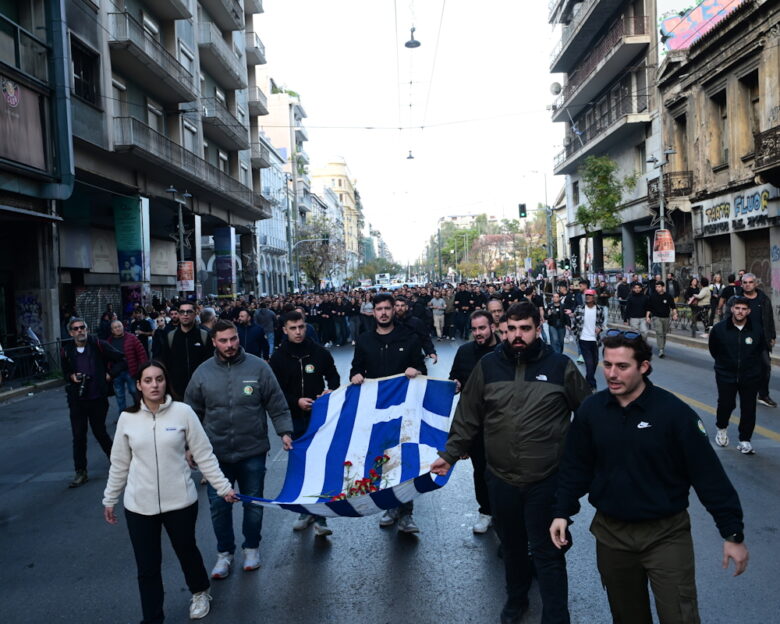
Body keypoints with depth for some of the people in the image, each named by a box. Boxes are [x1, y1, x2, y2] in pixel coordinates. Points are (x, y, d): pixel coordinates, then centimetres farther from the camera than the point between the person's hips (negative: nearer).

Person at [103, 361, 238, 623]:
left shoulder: (183, 412, -9)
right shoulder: (127, 418, -3)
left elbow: (204, 454, -4)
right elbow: (119, 463, 8)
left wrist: (223, 487, -4)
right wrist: (109, 499, 13)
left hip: (180, 501, -1)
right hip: (139, 505, 1)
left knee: (186, 551, 19)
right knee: (147, 566, 7)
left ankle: (200, 593, 47)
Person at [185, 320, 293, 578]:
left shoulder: (258, 367, -6)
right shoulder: (203, 372, -1)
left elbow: (277, 404, -2)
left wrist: (285, 431, -10)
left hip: (252, 451, -1)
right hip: (216, 453, 1)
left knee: (253, 502, 13)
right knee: (218, 504, 9)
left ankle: (251, 547, 34)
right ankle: (224, 552, 29)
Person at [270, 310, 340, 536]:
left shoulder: (320, 352, 2)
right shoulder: (278, 357, 1)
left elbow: (333, 376, 13)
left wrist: (331, 389, -9)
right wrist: (296, 401, -16)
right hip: (293, 418, 1)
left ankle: (319, 517, 1)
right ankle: (307, 510, 26)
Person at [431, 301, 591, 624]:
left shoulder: (561, 366, -8)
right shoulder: (488, 365, -2)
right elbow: (468, 416, 6)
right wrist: (450, 454, 8)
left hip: (546, 480, -3)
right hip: (501, 478, 3)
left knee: (547, 552, 7)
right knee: (511, 545, 22)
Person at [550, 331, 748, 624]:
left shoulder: (674, 412, -15)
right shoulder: (590, 410, -5)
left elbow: (708, 474, -12)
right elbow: (576, 466, 6)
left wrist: (732, 534, -9)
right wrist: (563, 512, 1)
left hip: (667, 534, -3)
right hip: (611, 533, 3)